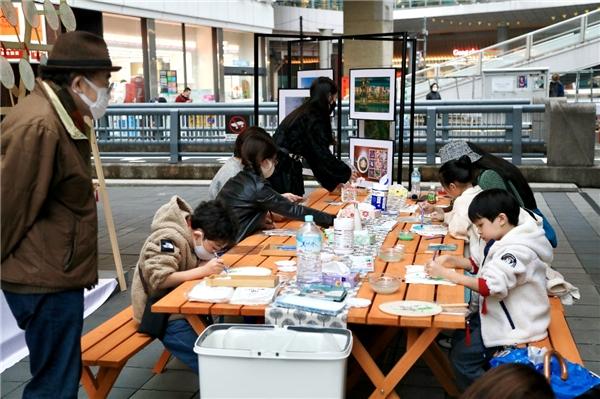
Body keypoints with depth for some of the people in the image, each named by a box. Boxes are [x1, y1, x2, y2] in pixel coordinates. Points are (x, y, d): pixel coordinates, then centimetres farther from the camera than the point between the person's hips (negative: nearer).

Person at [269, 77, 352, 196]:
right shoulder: (314, 119, -14)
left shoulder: (304, 112, 14)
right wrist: (347, 173, 2)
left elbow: (315, 154, 16)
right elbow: (323, 155, -13)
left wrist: (333, 181, 18)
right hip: (282, 173, -9)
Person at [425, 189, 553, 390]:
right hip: (499, 313, 10)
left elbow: (490, 286, -35)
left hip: (516, 325, -10)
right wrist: (454, 261, 0)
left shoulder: (518, 250, -27)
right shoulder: (507, 240, 5)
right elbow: (486, 266, 17)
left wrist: (445, 273, -29)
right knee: (459, 338, 11)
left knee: (463, 357, -10)